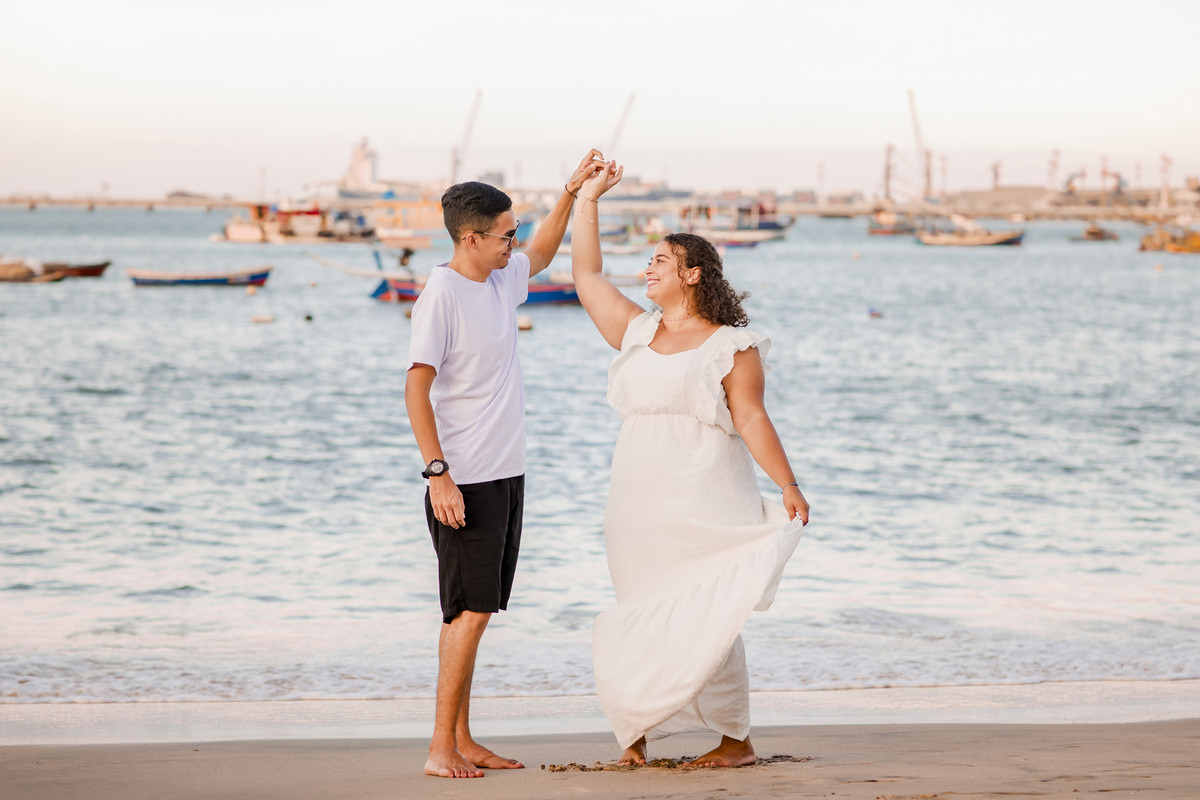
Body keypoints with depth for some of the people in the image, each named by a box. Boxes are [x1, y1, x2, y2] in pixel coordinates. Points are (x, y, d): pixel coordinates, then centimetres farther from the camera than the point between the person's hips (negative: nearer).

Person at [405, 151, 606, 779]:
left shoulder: (501, 280, 11)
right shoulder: (441, 297, -13)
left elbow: (541, 255, 33)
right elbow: (416, 390, -17)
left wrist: (571, 193, 22)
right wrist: (437, 473, -22)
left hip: (506, 477, 8)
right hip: (465, 482, -8)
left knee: (475, 612, 9)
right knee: (469, 611, -10)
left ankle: (463, 742, 14)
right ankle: (441, 748, -6)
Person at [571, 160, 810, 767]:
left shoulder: (732, 347, -4)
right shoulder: (636, 333, 13)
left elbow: (751, 419, -10)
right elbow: (586, 276, 16)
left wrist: (789, 485, -20)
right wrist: (587, 200, 15)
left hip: (704, 508, -5)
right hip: (641, 509, 6)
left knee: (705, 621, -6)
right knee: (642, 619, 7)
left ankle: (735, 740, 2)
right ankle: (637, 729, 16)